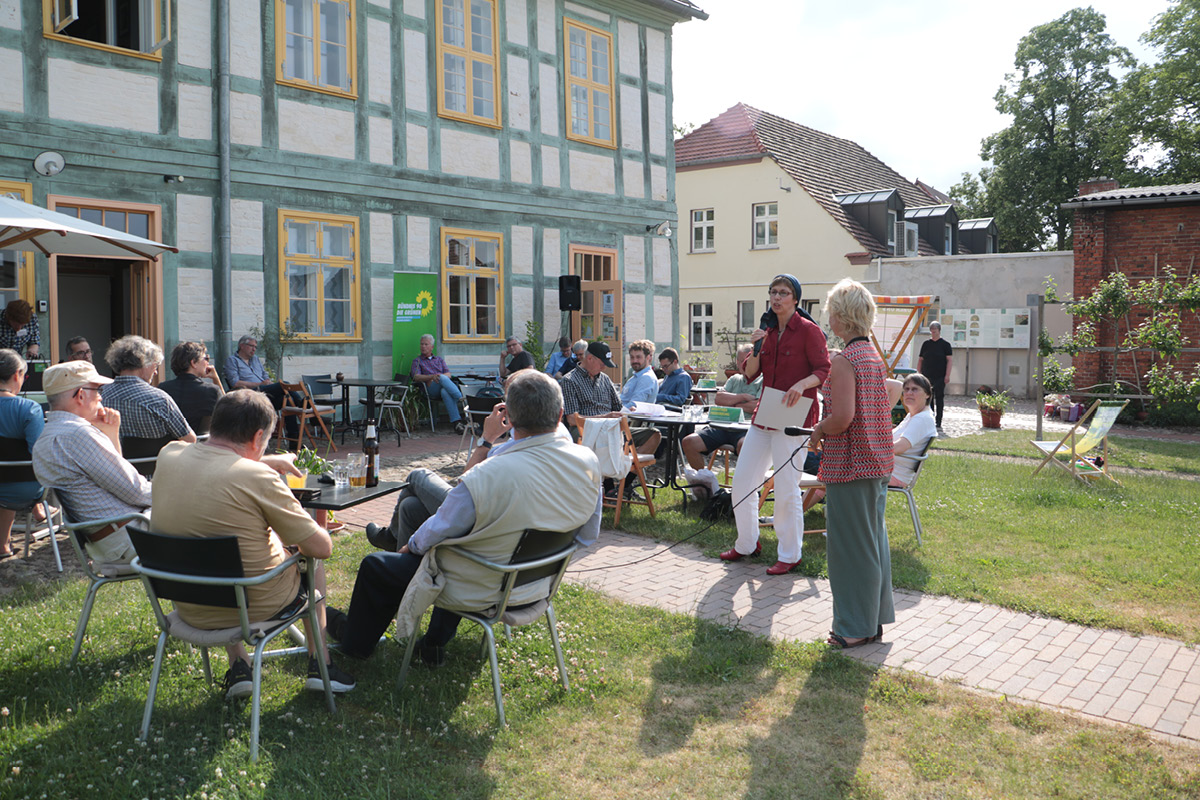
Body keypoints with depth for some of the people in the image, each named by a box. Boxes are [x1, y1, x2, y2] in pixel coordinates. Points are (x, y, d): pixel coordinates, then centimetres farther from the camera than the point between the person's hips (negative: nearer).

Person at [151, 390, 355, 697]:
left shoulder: (168, 456, -8)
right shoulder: (257, 478, -25)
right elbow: (321, 548, -16)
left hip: (189, 611, 5)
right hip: (257, 607, -4)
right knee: (312, 560, 25)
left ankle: (238, 666, 29)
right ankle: (319, 664, 27)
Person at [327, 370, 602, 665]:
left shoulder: (487, 475, -35)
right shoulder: (588, 461, -17)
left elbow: (435, 533, -17)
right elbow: (587, 536, -1)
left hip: (480, 593, -6)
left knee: (375, 566, 18)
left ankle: (355, 639, 48)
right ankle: (436, 643, 43)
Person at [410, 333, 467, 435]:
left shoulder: (439, 359, 32)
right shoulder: (417, 361, 24)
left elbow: (448, 374, 15)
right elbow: (416, 377, 4)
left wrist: (439, 376, -8)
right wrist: (431, 377, -14)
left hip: (445, 386, 2)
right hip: (430, 389, -2)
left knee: (445, 392, -40)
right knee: (442, 378, -38)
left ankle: (456, 422, -52)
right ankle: (460, 398, -48)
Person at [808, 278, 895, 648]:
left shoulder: (845, 361, -17)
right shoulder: (875, 356, 11)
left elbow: (842, 417, -26)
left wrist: (818, 432, -6)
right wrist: (826, 429, 17)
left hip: (849, 463, -9)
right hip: (877, 463, 9)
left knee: (850, 544, 1)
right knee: (873, 539, 16)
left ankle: (856, 627, 11)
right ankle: (875, 619, 27)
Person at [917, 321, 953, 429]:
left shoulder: (945, 344, 1)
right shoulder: (926, 344, 12)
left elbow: (950, 360, -4)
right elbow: (920, 360, 16)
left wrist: (947, 375, -12)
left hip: (940, 377, -4)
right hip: (926, 376, 4)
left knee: (939, 399, -1)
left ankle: (938, 423, 3)